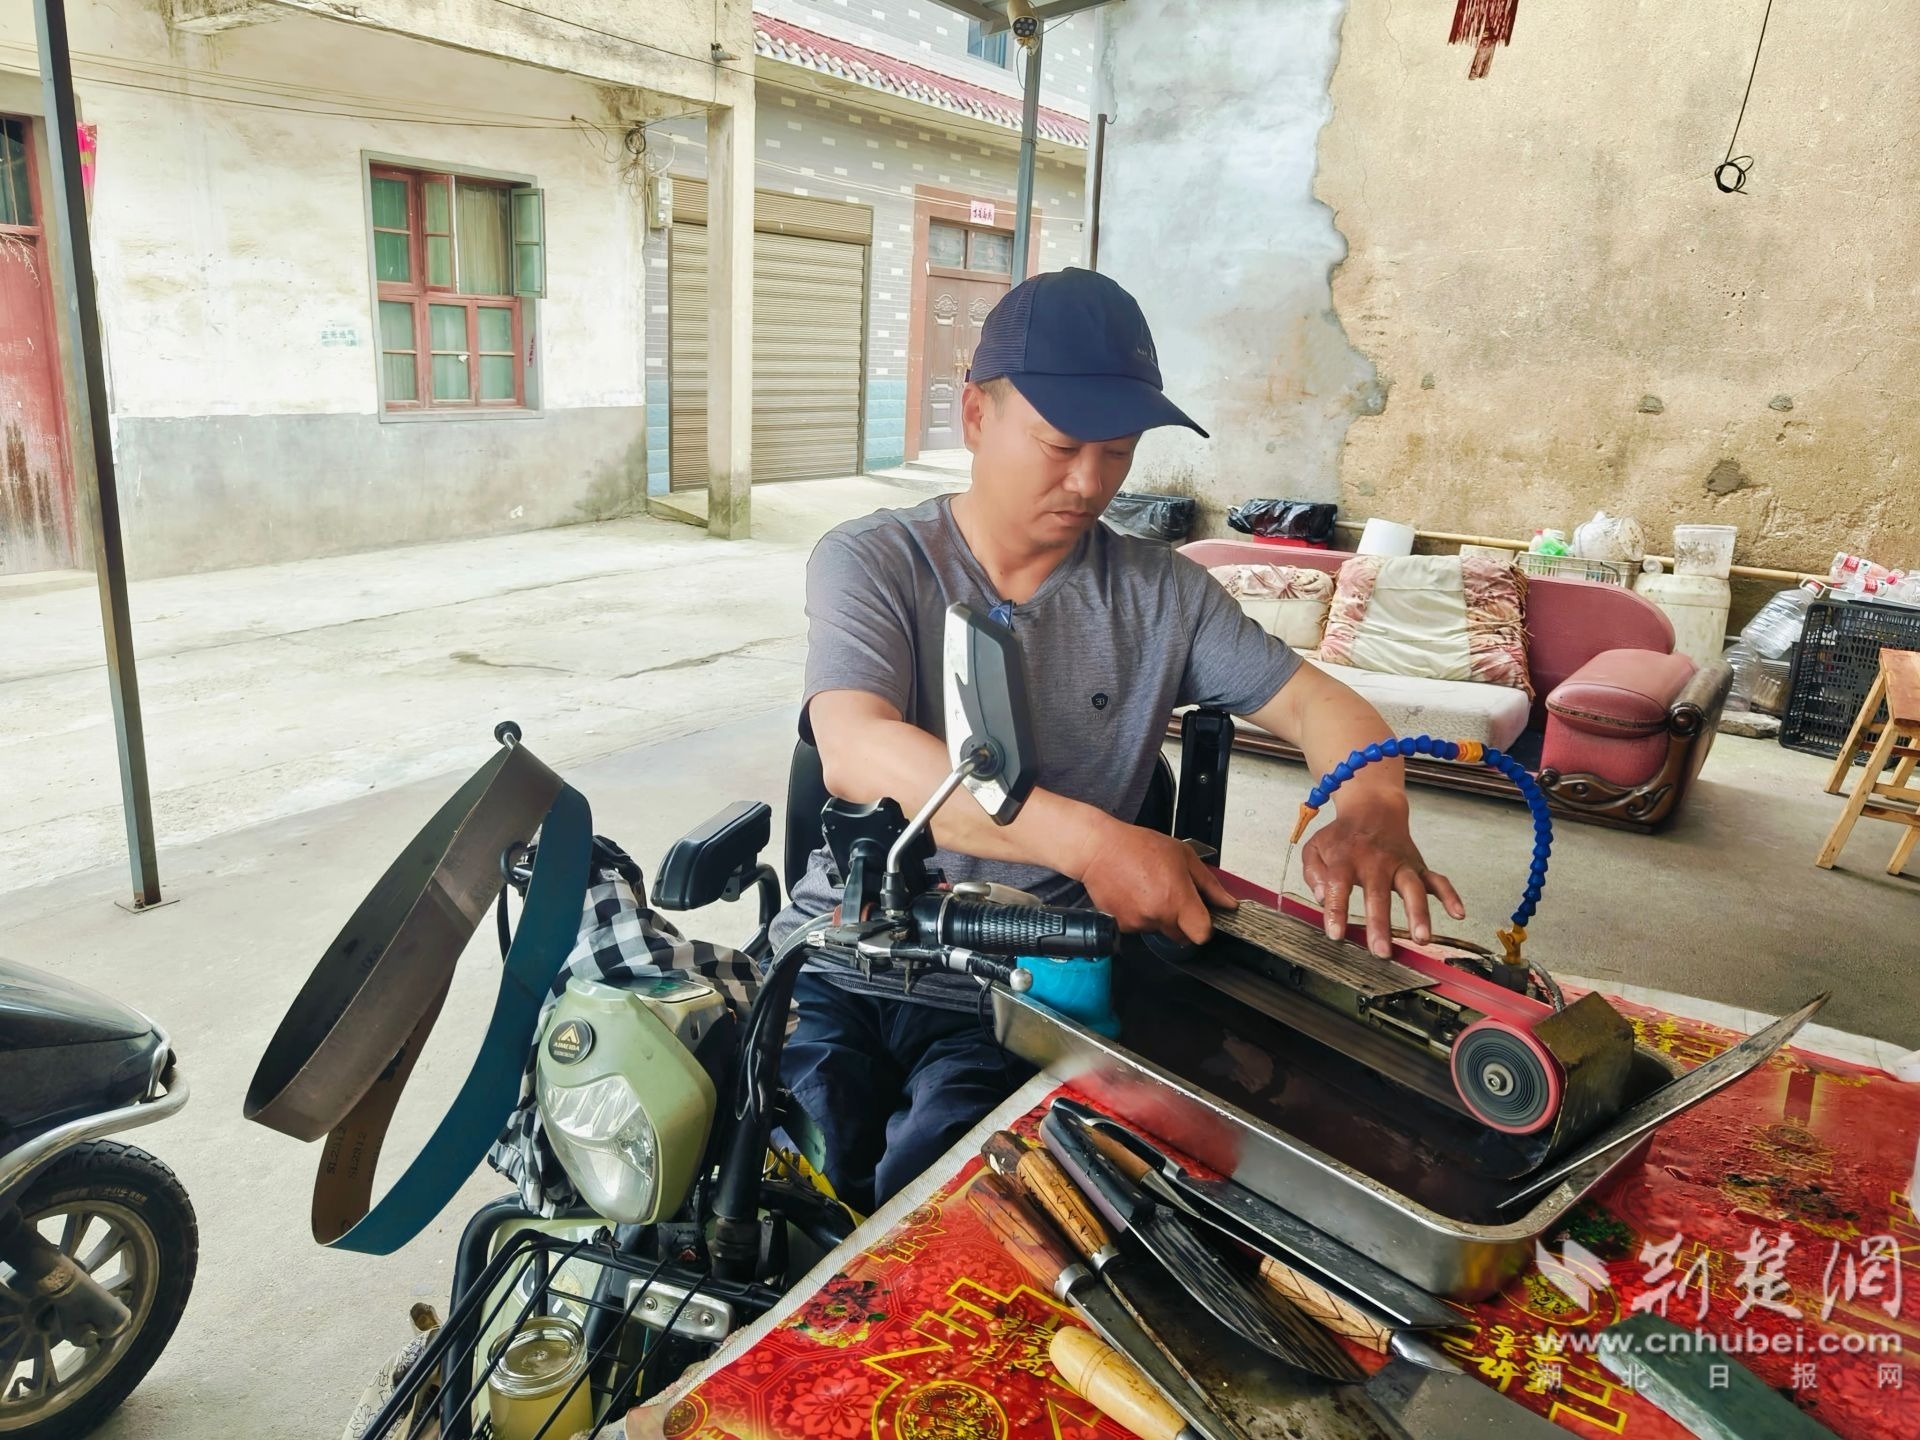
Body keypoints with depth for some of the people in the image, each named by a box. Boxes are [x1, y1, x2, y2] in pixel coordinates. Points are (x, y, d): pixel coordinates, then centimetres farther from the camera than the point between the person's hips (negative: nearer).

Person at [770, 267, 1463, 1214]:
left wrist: (1369, 814, -20)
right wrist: (1090, 840, -32)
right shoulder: (870, 562, -2)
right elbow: (856, 752, -19)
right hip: (842, 966, 0)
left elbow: (1317, 703, 5)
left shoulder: (1159, 593, 8)